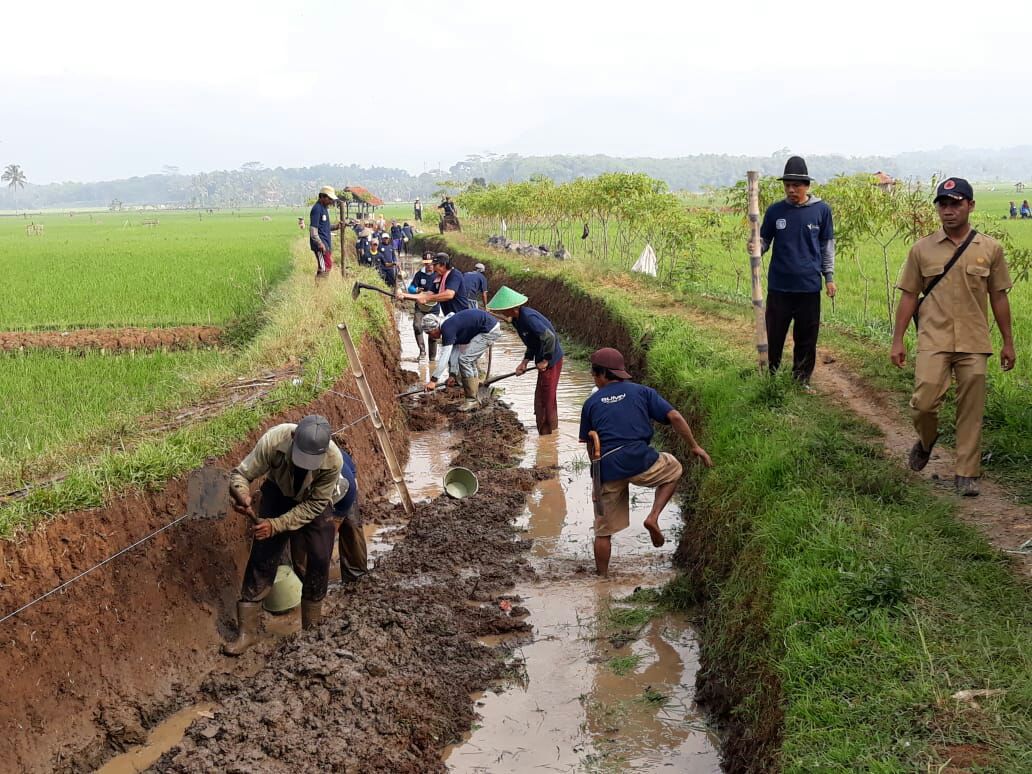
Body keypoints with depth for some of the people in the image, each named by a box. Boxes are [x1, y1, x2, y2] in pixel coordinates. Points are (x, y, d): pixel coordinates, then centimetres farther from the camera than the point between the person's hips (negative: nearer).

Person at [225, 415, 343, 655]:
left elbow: (314, 506, -26)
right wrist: (241, 495, -49)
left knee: (319, 559, -6)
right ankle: (247, 631, -1)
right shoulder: (274, 440, -38)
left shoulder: (333, 460, -37)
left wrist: (275, 525, -34)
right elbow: (240, 473, -26)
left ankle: (311, 630, 12)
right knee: (262, 557, -8)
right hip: (278, 494, 0)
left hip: (313, 503, 0)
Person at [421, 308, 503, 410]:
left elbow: (444, 356, -20)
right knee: (470, 360, 18)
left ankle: (472, 400, -4)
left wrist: (433, 380, -18)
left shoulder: (447, 329, -16)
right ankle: (477, 397, 25)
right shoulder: (450, 325, 13)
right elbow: (455, 351, 17)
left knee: (465, 360, -9)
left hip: (490, 331, -11)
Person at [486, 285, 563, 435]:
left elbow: (549, 337, -28)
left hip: (551, 361, -10)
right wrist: (525, 362, 7)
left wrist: (546, 360, -19)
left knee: (547, 399, -2)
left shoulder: (528, 318, -25)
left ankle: (548, 431, 7)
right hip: (544, 360, 10)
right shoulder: (517, 319, 6)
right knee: (540, 398, 18)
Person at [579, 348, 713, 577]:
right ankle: (653, 517, 14)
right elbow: (674, 416, 3)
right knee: (673, 468, 30)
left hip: (607, 470, 2)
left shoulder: (591, 403, 15)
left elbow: (589, 444, 16)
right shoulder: (641, 392, 12)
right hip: (639, 460, -1)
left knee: (603, 530, 15)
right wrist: (694, 446, 9)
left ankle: (602, 577, 21)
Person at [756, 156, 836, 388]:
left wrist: (829, 277, 7)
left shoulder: (821, 210, 1)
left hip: (809, 286, 0)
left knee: (806, 339, 7)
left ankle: (802, 380, 19)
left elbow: (827, 245, 8)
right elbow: (764, 241, 8)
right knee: (774, 337, 5)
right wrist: (756, 248, -15)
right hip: (779, 286, 0)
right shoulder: (775, 210, 1)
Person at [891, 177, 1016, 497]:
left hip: (974, 343, 1)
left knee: (971, 412, 3)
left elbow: (999, 297, 11)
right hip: (933, 341, -1)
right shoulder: (922, 249, 4)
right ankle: (926, 440, 21)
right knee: (923, 401, -12)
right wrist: (897, 340, 2)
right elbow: (909, 296, 6)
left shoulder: (990, 249, 5)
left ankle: (967, 474, 14)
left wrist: (1008, 342, 11)